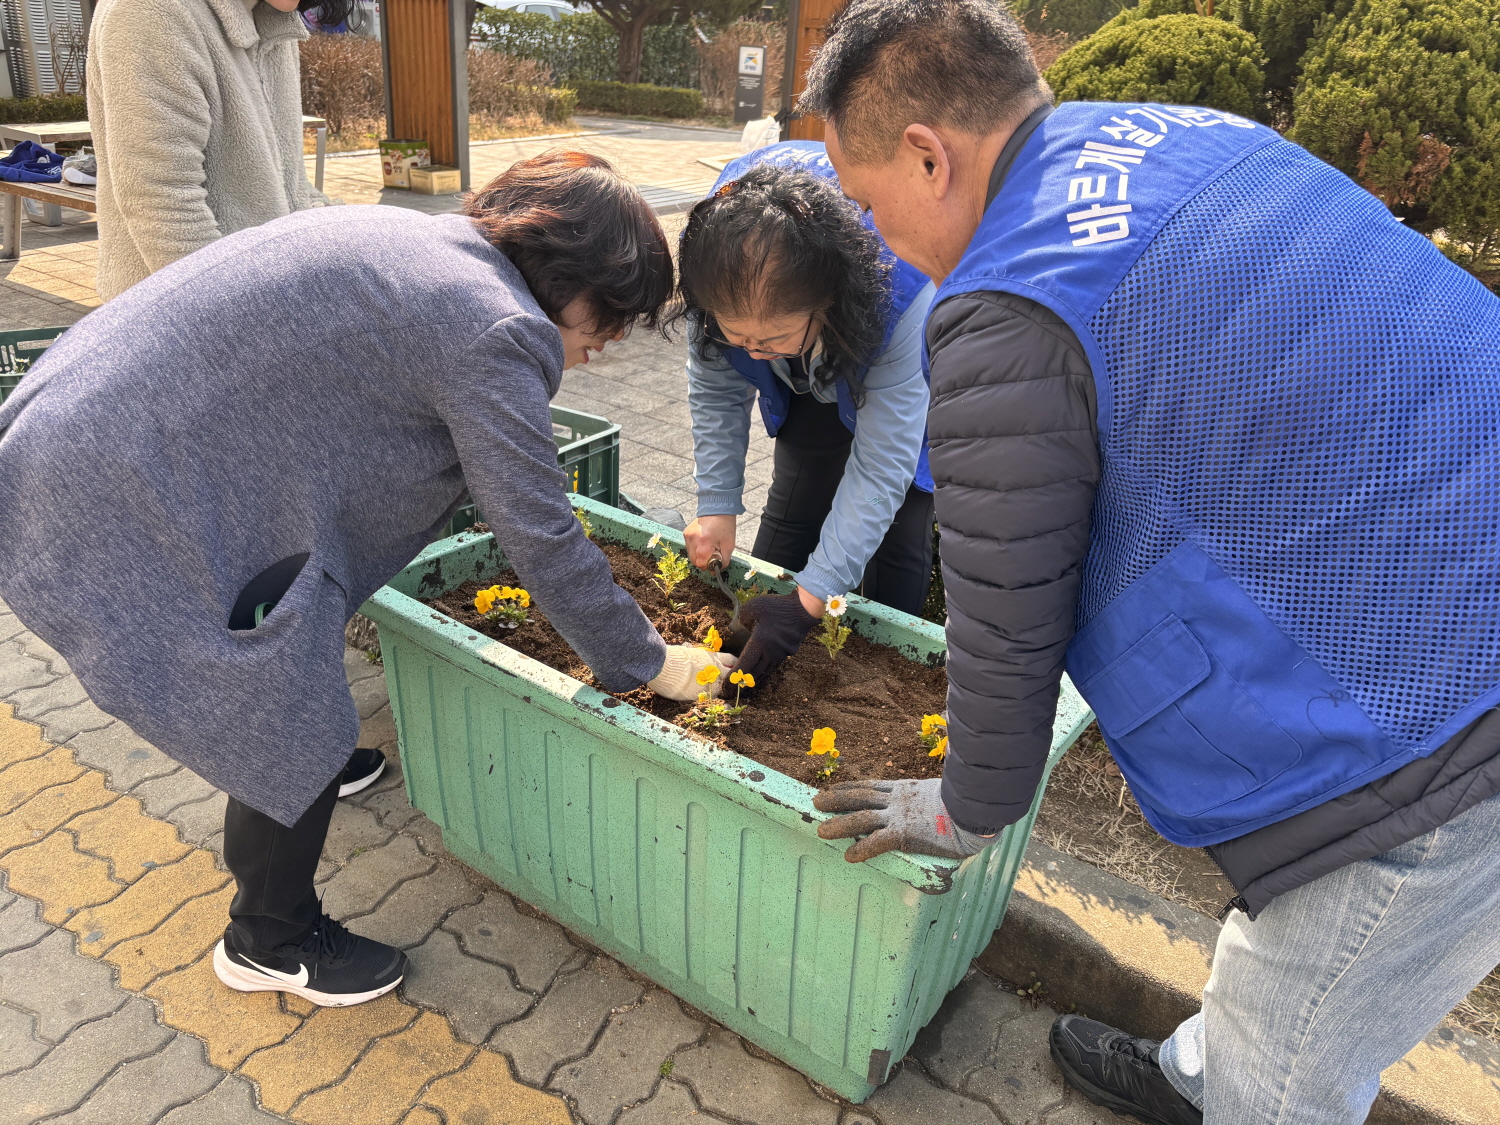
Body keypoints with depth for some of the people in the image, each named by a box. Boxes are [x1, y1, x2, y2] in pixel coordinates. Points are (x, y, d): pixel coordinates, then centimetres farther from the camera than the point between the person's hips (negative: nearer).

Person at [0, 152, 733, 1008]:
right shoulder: (495, 333, -19)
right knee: (296, 724, 4)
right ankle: (273, 943, 28)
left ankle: (287, 781, 57)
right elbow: (541, 538, -16)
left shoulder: (416, 238, 11)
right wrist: (646, 663, -2)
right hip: (118, 508, -10)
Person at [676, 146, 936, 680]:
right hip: (814, 389, 4)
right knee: (791, 512, 5)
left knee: (898, 543, -10)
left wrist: (812, 600, -38)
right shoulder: (719, 269, -34)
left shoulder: (904, 297, -46)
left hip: (900, 385, -3)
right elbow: (717, 393, -15)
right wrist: (717, 507, -19)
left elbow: (881, 466, -39)